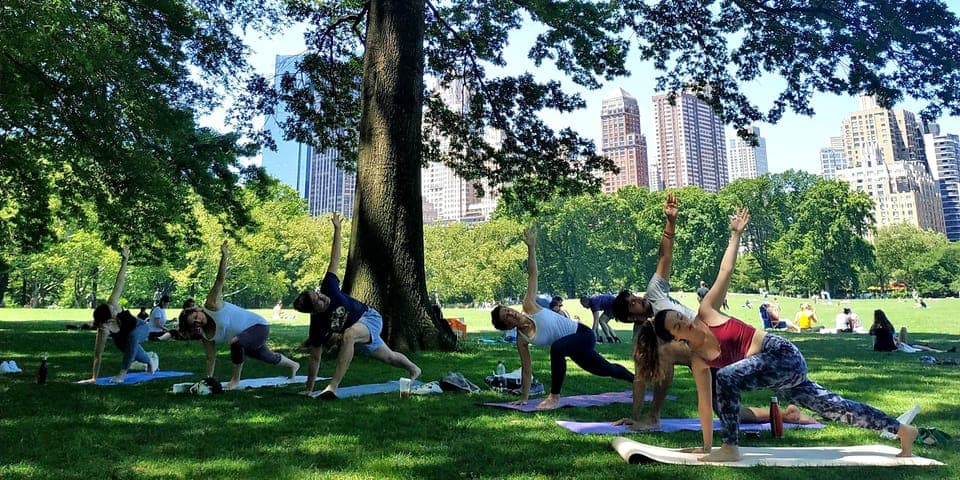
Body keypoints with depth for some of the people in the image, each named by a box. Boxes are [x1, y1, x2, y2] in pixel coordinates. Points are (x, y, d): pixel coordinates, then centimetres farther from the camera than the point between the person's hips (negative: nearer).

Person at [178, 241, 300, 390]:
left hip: (259, 325, -8)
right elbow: (211, 359, 0)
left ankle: (236, 379, -14)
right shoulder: (206, 337, -8)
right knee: (268, 357, 29)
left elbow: (220, 280, -35)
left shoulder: (211, 306, -25)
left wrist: (224, 258, -48)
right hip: (247, 336, 9)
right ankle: (293, 365, 59)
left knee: (236, 342, -35)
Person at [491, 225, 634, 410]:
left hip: (584, 334, -5)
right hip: (574, 347, 5)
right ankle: (636, 380, 53)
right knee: (604, 369, 23)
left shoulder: (528, 306, -16)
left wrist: (531, 247, -22)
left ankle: (555, 397, -24)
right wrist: (524, 397, -2)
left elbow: (532, 275, -15)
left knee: (557, 348, -36)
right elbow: (526, 368, -2)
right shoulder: (521, 339, -9)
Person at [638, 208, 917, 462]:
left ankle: (730, 448, -15)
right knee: (832, 407, 13)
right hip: (778, 371, 7)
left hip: (783, 355, -6)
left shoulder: (706, 312, -10)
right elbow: (705, 402, 6)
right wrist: (706, 445, 8)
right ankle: (901, 429, 30)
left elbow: (725, 271, -8)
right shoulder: (697, 361, 1)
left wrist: (735, 234, -13)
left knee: (726, 377, -27)